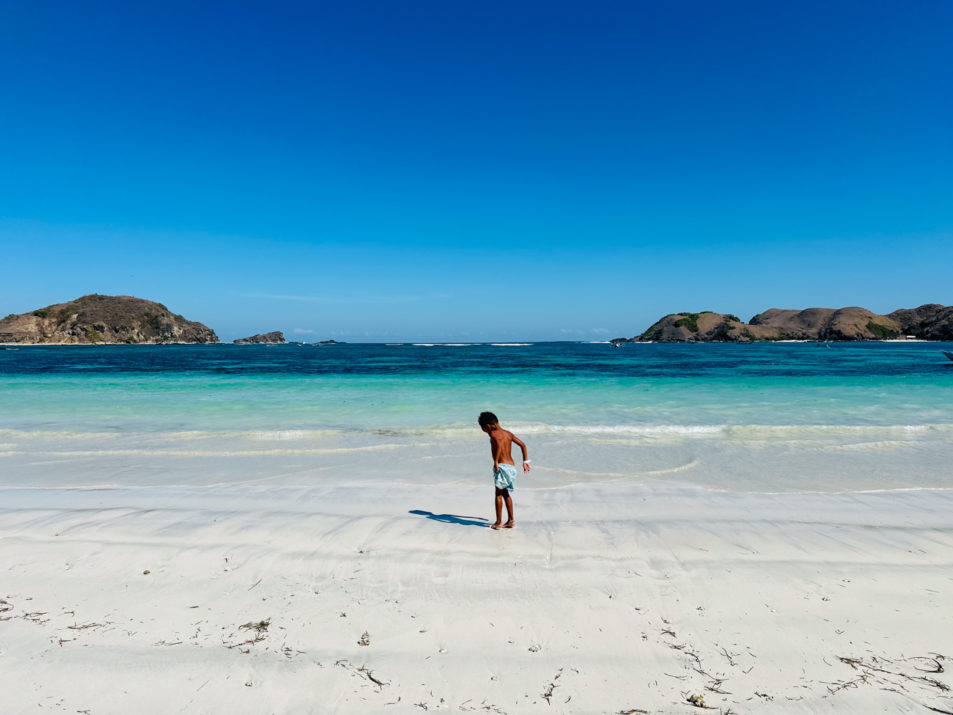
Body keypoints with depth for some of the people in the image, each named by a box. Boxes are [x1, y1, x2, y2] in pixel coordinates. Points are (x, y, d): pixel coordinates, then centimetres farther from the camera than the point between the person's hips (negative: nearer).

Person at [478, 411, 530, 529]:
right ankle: (510, 520, 21)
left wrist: (495, 461, -24)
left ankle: (498, 522, 4)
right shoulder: (508, 433, 15)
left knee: (498, 494, 2)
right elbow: (522, 445, 15)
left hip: (502, 466, -7)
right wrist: (525, 461, 18)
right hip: (511, 466, 7)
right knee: (505, 493, 19)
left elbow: (499, 444, -29)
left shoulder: (494, 433, -7)